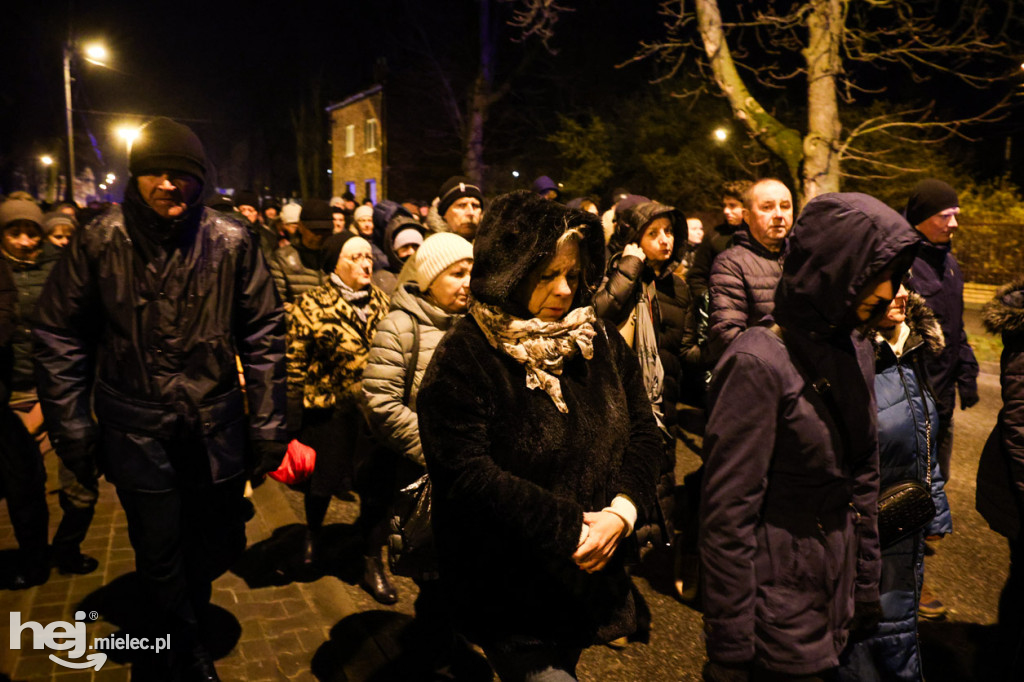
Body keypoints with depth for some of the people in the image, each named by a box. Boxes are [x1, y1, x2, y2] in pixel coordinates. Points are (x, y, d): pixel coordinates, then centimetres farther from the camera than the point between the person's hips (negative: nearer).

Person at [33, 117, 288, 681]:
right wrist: (71, 429, 0)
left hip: (216, 431, 1)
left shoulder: (232, 242, -5)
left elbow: (263, 337, -1)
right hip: (137, 433, -1)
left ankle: (177, 633, 47)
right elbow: (59, 339, 3)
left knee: (216, 548, 16)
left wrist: (267, 426, -2)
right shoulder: (99, 243, -4)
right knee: (159, 556, 10)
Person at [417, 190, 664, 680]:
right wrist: (570, 528, -23)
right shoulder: (463, 358, -18)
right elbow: (469, 476, -24)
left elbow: (643, 431, 0)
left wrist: (622, 512, -17)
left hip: (592, 572, 6)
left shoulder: (599, 341, 0)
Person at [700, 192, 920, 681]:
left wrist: (866, 588, 14)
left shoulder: (856, 351, 2)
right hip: (778, 605, -7)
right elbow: (727, 511, -21)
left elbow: (863, 477, 11)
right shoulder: (760, 362, -22)